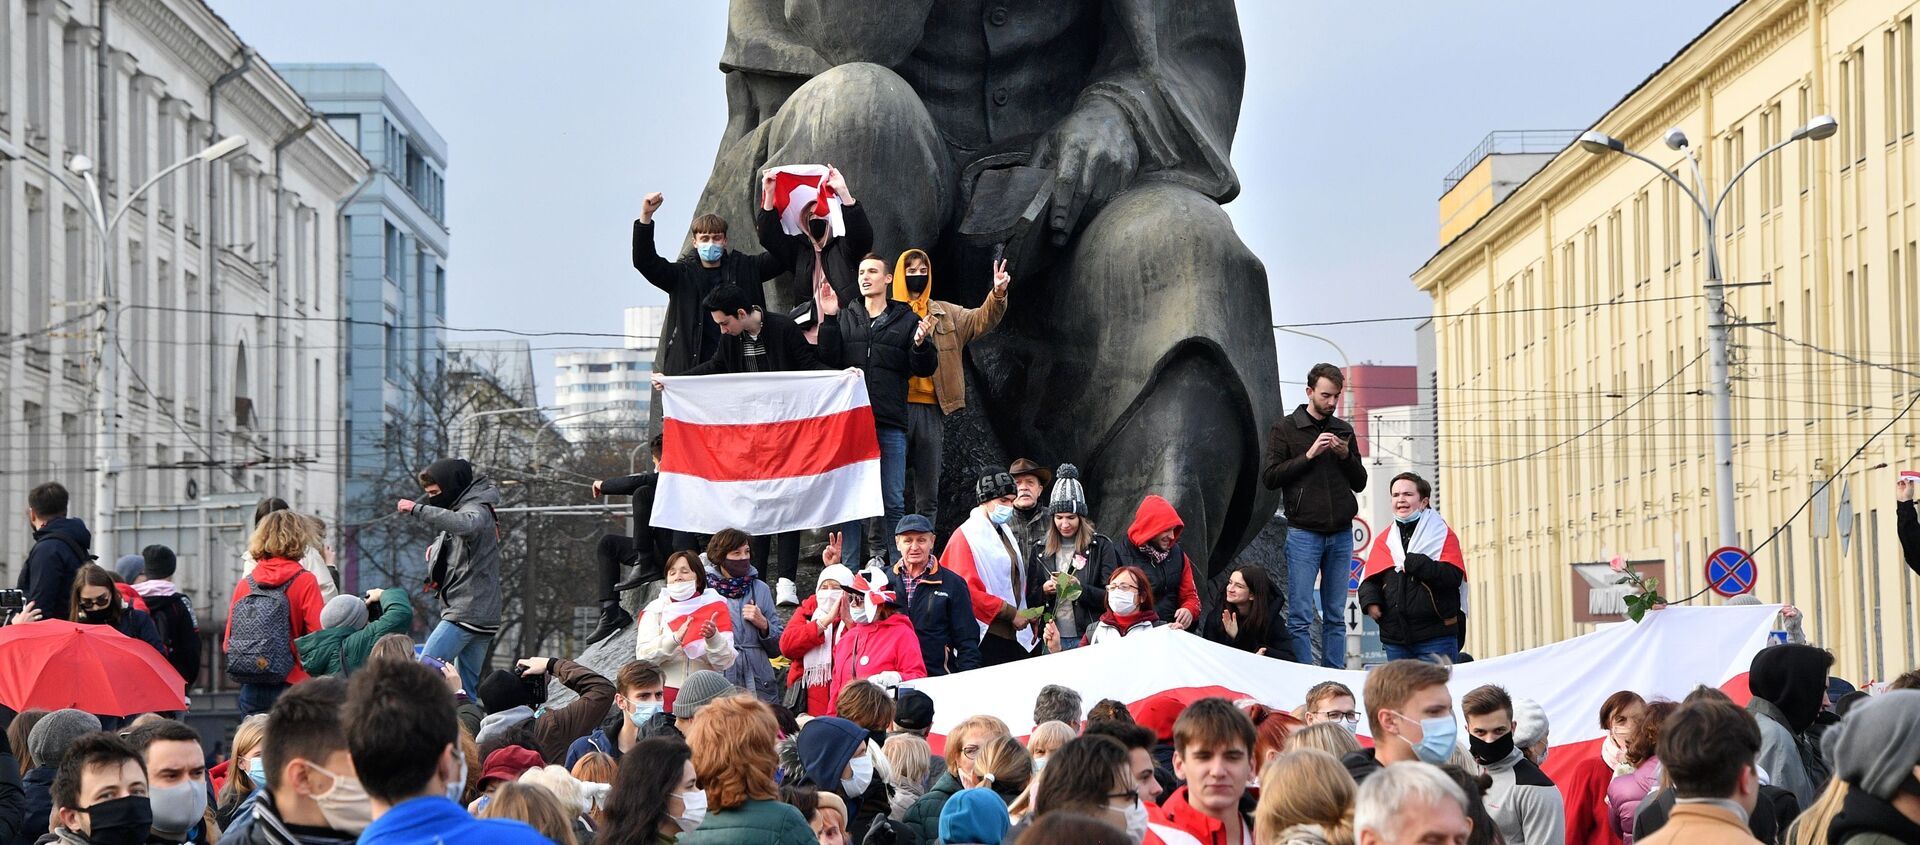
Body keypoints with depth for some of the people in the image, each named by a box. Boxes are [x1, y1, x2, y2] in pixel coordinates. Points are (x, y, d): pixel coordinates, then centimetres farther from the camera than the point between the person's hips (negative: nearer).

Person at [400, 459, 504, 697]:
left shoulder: (477, 510, -11)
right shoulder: (467, 507, 20)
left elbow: (464, 524, -36)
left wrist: (418, 509, -32)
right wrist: (438, 545, 14)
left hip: (466, 613, -10)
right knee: (466, 687, 8)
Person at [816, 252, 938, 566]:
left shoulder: (906, 320, 8)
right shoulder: (845, 318, 12)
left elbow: (924, 369, 4)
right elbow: (829, 359, 1)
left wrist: (920, 344, -16)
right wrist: (828, 319, -8)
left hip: (890, 424, -1)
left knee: (893, 501, 1)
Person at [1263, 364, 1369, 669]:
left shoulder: (1343, 430, 14)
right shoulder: (1284, 428, 2)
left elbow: (1360, 482, 14)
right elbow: (1270, 477, -6)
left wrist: (1346, 456, -5)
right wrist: (1309, 455, -13)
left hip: (1341, 534, 4)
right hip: (1303, 532, -4)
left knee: (1335, 617, 5)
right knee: (1300, 617, -7)